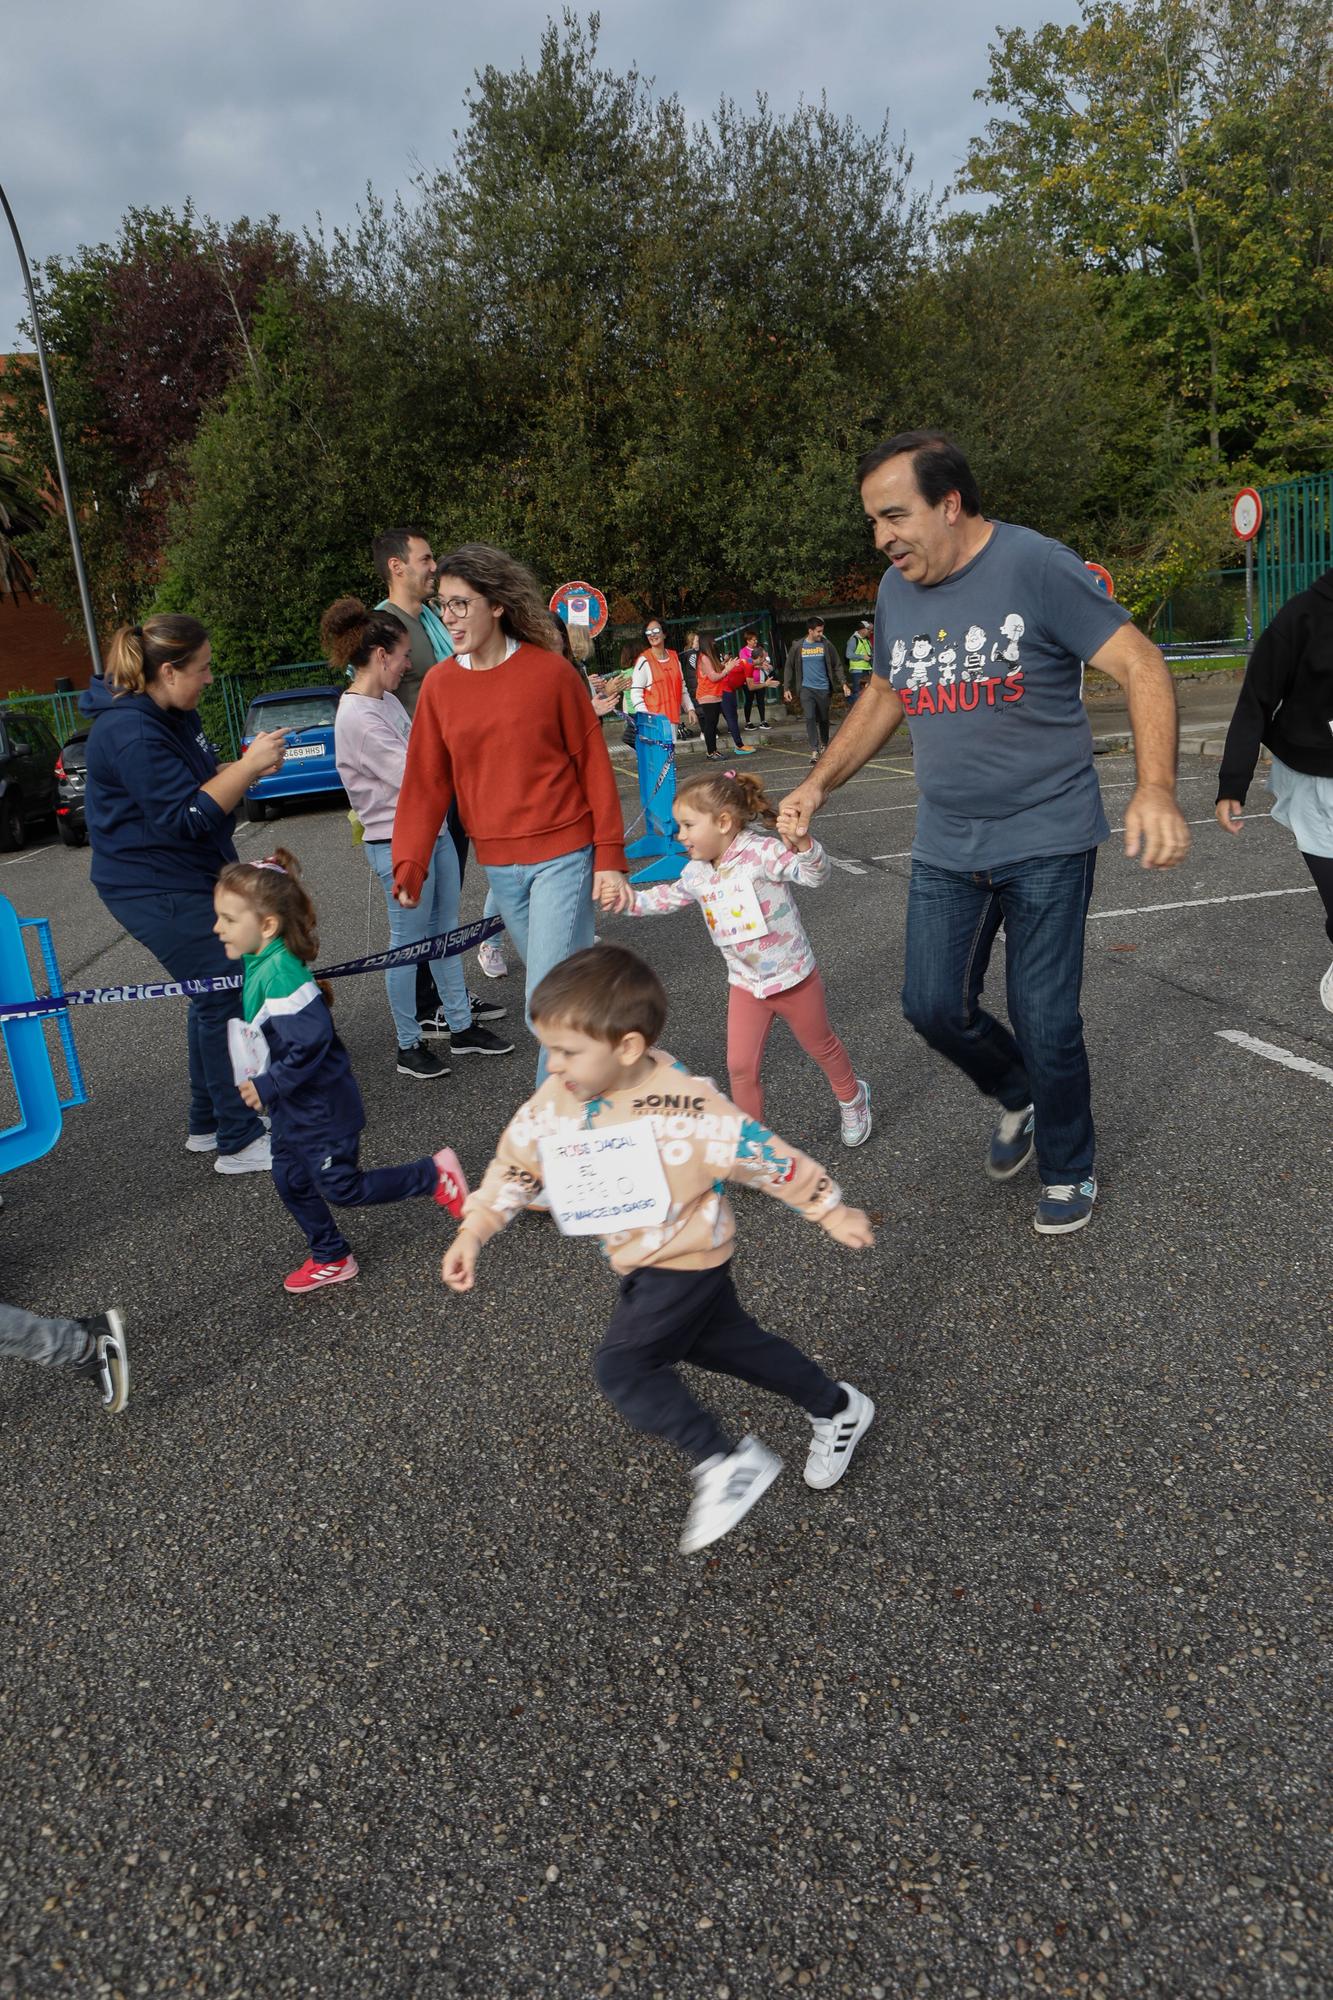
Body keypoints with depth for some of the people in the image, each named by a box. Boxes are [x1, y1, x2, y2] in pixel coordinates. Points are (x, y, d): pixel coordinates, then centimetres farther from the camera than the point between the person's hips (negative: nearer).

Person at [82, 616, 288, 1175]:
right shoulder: (131, 734, -23)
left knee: (215, 996, 16)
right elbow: (186, 816, -25)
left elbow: (198, 780, 18)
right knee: (225, 998, -8)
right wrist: (249, 766, -22)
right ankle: (239, 1143, 0)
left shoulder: (171, 715, 8)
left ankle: (207, 1124, 29)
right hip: (156, 891, -11)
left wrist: (246, 764, -1)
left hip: (191, 879, 11)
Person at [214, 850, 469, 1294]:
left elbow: (311, 1041, -33)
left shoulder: (280, 975, -29)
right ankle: (331, 1258, 31)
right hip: (293, 1108, 10)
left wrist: (269, 1086, -25)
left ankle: (434, 1175, 12)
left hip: (320, 1106, -10)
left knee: (341, 1187, 0)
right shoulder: (259, 966, 2)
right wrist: (260, 1082, 16)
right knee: (291, 1181, 16)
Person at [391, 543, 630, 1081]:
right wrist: (409, 864, -6)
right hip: (498, 864, 4)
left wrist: (609, 853, -5)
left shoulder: (548, 670, -9)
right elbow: (425, 782, 2)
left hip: (562, 855, -4)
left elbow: (593, 762, -4)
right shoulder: (439, 684, 2)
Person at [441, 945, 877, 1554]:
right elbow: (515, 1163, 1)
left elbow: (766, 1156, -21)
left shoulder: (684, 1108, -32)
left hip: (685, 1263, -8)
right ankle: (837, 1407, 43)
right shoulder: (554, 1103, -13)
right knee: (724, 1343, 23)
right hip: (637, 1264, 8)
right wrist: (474, 1231, -6)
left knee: (621, 1367, -14)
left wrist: (830, 1212, -11)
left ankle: (726, 1463, 1)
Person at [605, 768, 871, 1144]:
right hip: (745, 985, 5)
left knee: (821, 1047, 18)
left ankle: (852, 1099, 47)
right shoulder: (696, 872, -2)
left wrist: (802, 843, -49)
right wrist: (631, 901, 6)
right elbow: (669, 897, 18)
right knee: (740, 1066, 1)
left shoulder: (761, 852, -23)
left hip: (794, 978, -4)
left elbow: (814, 875, -30)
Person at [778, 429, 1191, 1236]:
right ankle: (1019, 1100, 38)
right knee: (934, 1006, 6)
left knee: (1045, 1023, 0)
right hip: (947, 845, 6)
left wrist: (1157, 788, -31)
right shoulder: (897, 591, 5)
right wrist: (819, 784, 8)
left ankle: (1069, 1170, 26)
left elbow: (1141, 665, -17)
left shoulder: (1036, 566, -14)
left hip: (1046, 840, -5)